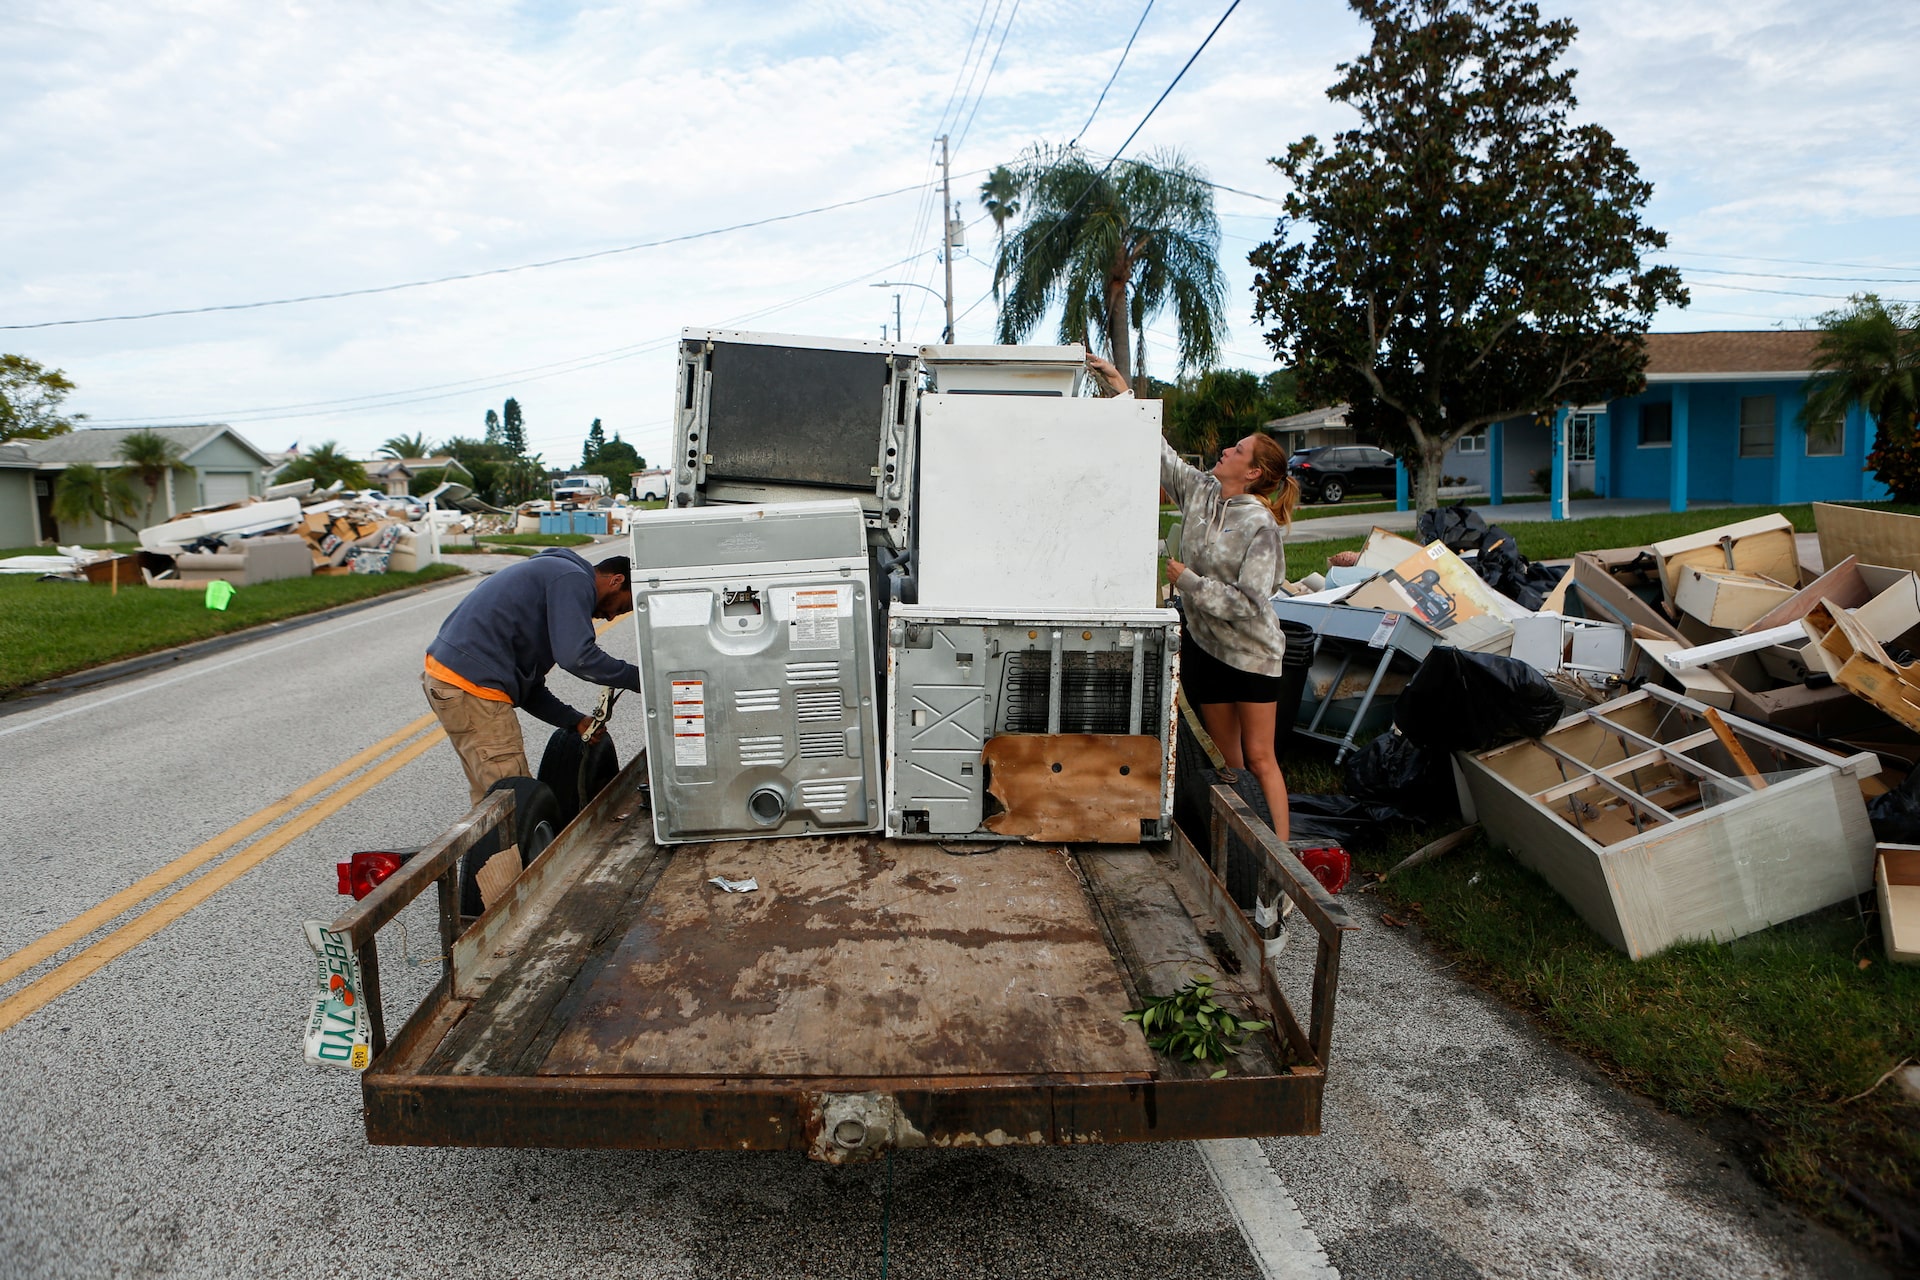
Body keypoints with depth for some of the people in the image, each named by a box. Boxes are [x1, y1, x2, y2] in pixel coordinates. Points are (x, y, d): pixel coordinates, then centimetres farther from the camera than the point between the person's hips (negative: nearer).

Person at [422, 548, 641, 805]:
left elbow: (529, 686, 20)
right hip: (472, 686, -11)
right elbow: (576, 656, -23)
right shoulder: (573, 581, -7)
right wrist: (638, 678, -11)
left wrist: (575, 721, 10)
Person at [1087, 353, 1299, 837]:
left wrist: (1187, 580, -19)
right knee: (1227, 761, 12)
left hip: (1251, 653, -6)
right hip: (1204, 646, 6)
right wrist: (1121, 387, 7)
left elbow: (1248, 604, -23)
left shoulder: (1261, 526, -18)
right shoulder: (1200, 492, 0)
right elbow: (1158, 452, 8)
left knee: (1259, 758, -1)